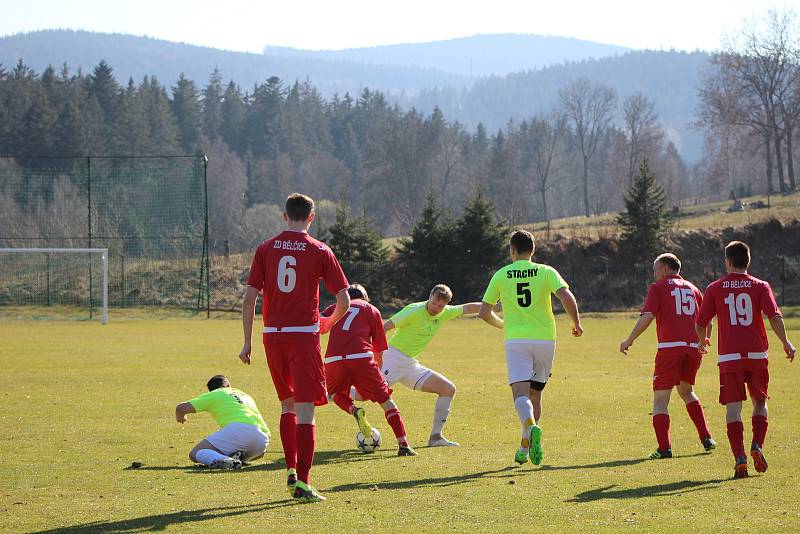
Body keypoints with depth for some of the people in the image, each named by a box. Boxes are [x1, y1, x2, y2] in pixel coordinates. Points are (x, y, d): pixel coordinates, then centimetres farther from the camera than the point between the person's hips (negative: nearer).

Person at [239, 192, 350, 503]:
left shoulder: (266, 249, 5)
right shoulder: (319, 251, -1)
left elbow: (249, 298, 1)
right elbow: (344, 300, -3)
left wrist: (247, 342, 7)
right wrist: (329, 323, 17)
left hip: (272, 335, 3)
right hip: (304, 335, -3)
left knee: (287, 404, 21)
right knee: (305, 410, -4)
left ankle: (290, 470, 17)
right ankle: (302, 483, -11)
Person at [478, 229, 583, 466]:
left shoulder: (501, 276, 5)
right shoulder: (546, 272, 2)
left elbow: (484, 312, 6)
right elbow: (567, 298, -13)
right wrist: (576, 324, 3)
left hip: (516, 341, -1)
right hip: (545, 339, 2)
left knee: (520, 393, -11)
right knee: (535, 394, 15)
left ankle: (531, 426, -42)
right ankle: (524, 449, 18)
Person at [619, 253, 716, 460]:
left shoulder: (658, 287, 5)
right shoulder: (692, 288, 20)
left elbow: (647, 316, -9)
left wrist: (629, 340, -2)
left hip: (670, 347, -5)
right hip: (693, 347, 5)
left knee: (660, 399, 0)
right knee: (686, 391, 27)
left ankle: (664, 448, -13)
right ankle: (706, 438, 19)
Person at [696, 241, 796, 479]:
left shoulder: (715, 289, 3)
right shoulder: (760, 286, 2)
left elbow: (700, 325, 5)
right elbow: (774, 317, -11)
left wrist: (703, 340, 26)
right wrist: (786, 343, 0)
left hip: (729, 356, -1)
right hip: (757, 353, 1)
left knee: (733, 408, -1)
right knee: (760, 402, 16)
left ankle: (740, 459, -11)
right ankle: (757, 445, -4)